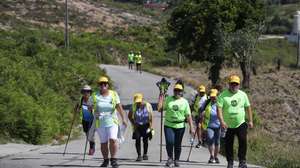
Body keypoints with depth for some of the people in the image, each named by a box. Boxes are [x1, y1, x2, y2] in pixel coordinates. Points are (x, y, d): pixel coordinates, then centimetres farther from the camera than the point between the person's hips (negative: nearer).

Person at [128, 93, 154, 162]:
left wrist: (150, 126, -11)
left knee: (145, 140, 5)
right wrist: (133, 123, 0)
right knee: (137, 140, -8)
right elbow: (129, 116, 8)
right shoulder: (134, 106, -4)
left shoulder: (148, 105, -7)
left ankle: (145, 154, 21)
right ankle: (139, 155, -5)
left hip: (146, 125, 0)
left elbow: (151, 116, -6)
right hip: (137, 126, 1)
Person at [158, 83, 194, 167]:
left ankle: (176, 160, 22)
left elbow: (188, 115, 3)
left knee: (177, 144, 6)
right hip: (168, 125, 0)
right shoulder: (168, 99, 7)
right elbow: (159, 109, 3)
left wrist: (191, 127, -2)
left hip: (180, 126, 0)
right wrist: (160, 98, 2)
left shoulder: (184, 102, 4)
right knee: (169, 142, -16)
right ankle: (170, 158, 5)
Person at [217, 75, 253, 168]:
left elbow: (248, 107, 14)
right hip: (228, 125, -1)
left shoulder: (243, 95, 5)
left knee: (243, 141, -13)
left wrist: (250, 120, 11)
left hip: (241, 124, 1)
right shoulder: (223, 95, -5)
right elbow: (219, 108, -12)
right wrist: (222, 121, -24)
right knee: (228, 145, 4)